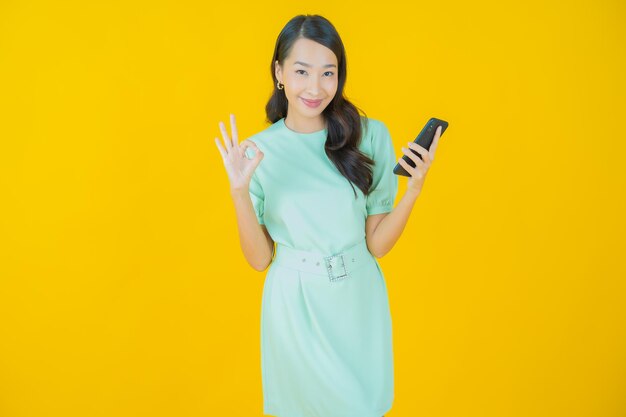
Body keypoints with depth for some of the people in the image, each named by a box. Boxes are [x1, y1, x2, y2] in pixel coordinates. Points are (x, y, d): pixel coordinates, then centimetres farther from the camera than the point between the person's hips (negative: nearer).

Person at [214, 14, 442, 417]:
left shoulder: (370, 135, -9)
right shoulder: (259, 151, -8)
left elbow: (377, 244, -6)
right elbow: (259, 258, -7)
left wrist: (414, 188, -20)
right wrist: (239, 191, -20)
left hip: (359, 299, 1)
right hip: (295, 305, 0)